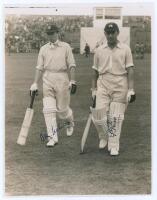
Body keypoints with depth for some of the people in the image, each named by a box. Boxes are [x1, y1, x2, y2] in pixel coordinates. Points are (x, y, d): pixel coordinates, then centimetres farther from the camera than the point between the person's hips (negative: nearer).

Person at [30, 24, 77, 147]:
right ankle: (53, 137, -2)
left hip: (62, 79, -3)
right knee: (48, 109, -6)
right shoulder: (43, 48, 12)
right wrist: (35, 83, 3)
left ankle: (70, 122, 34)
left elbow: (72, 65, -1)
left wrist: (72, 81, -11)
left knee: (62, 108, 0)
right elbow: (39, 67, 10)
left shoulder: (66, 47, 4)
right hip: (47, 81, 3)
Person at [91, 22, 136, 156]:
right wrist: (94, 89, 9)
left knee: (115, 117, -1)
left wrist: (131, 90, -8)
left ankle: (114, 146, 10)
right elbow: (95, 71, 13)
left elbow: (130, 70, -1)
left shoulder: (125, 49, 3)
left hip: (120, 86, -2)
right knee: (99, 114, -7)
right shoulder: (99, 50, 10)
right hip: (103, 85, 2)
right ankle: (103, 137, 21)